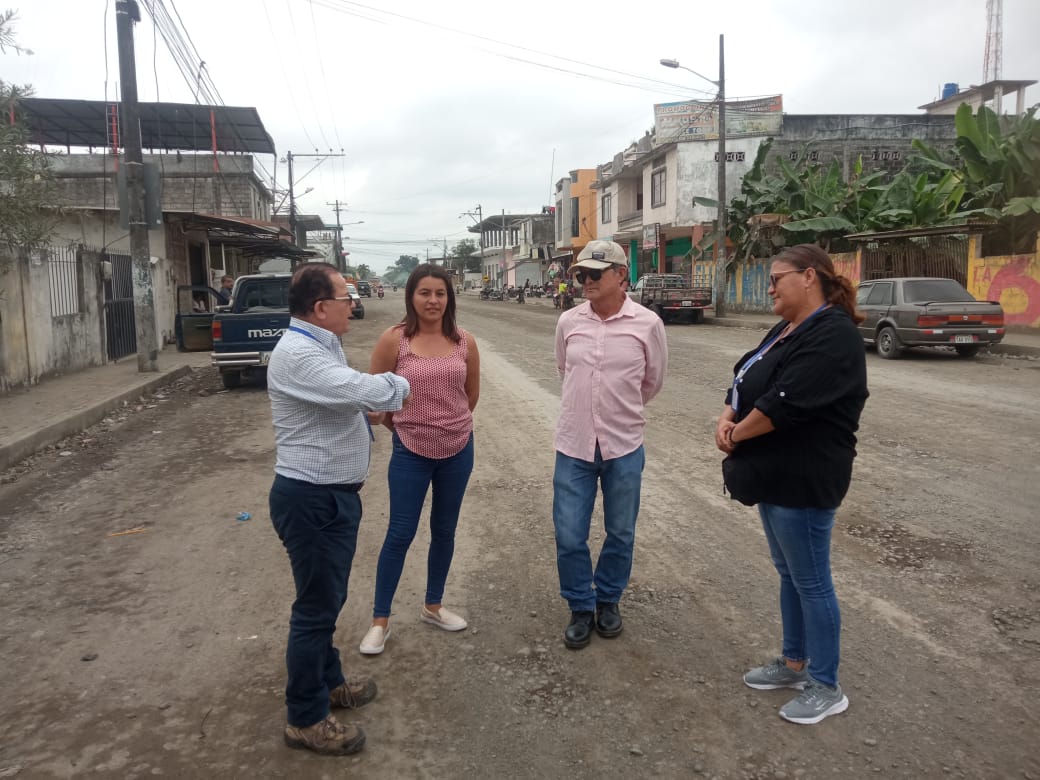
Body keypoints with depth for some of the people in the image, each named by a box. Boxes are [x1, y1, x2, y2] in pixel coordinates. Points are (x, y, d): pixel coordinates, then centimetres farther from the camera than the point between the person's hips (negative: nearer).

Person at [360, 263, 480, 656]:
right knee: (399, 534, 2)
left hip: (458, 450, 3)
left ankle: (433, 606, 34)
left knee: (444, 531, 16)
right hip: (410, 451, -3)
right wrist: (402, 427, 8)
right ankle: (380, 620, 18)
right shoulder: (394, 340, -11)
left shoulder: (465, 342, -3)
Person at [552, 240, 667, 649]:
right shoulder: (569, 321, -2)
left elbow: (653, 381, 7)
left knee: (621, 534, 14)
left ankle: (608, 600, 36)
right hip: (573, 445, 1)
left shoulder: (647, 323, -8)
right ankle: (581, 608, 26)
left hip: (624, 446, -1)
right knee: (569, 536, 5)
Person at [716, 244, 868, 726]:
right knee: (789, 574, 20)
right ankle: (794, 663, 36)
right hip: (775, 475, 10)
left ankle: (827, 687, 19)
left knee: (811, 581, 3)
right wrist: (726, 421, -7)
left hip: (804, 481, -10)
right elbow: (744, 379, 13)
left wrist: (736, 435, -12)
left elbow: (786, 402, -27)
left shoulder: (832, 335, -19)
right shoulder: (786, 330, 13)